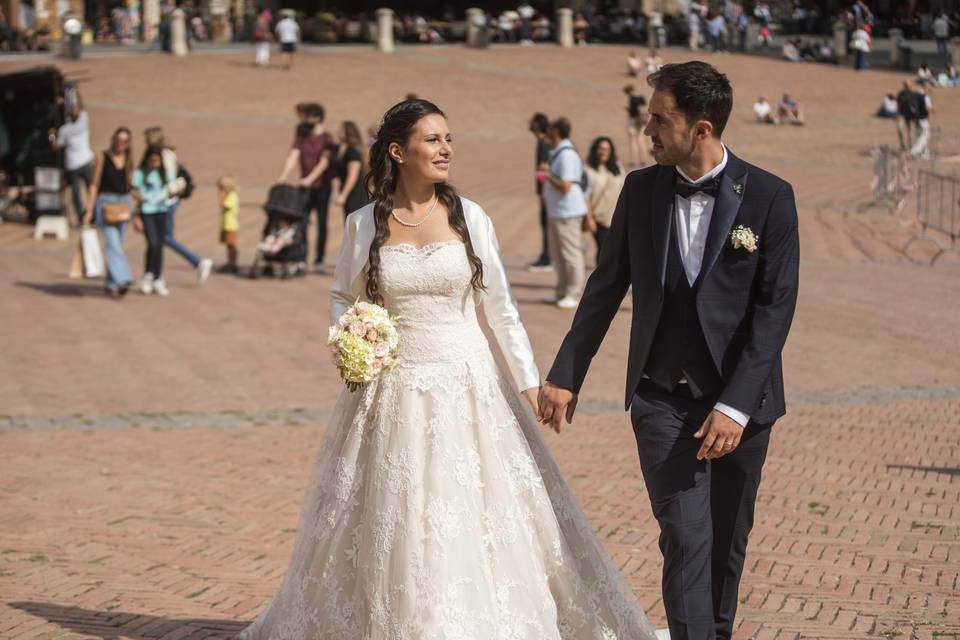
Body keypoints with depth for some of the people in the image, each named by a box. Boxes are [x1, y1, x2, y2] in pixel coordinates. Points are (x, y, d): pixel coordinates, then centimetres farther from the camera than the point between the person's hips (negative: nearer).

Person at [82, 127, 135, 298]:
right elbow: (94, 185, -1)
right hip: (106, 203, -4)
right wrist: (89, 210, -6)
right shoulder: (102, 158, 0)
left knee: (116, 246, 7)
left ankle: (112, 285, 14)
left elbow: (132, 185, 14)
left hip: (124, 204, 4)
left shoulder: (129, 161, 11)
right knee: (112, 243, -17)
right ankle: (122, 280, -28)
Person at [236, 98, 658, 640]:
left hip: (467, 387, 0)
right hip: (393, 394, 0)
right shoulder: (364, 225, 0)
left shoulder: (471, 218, 0)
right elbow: (342, 299, 13)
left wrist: (529, 381, 1)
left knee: (475, 523, 1)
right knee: (395, 527, 6)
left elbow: (501, 308, 4)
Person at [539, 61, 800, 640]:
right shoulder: (642, 190, 1)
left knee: (728, 542, 13)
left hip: (739, 400, -1)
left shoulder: (769, 196, -9)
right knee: (685, 538, -8)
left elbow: (776, 306, -12)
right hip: (662, 397, 1)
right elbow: (607, 287, 10)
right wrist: (567, 374, 9)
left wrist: (736, 406, -18)